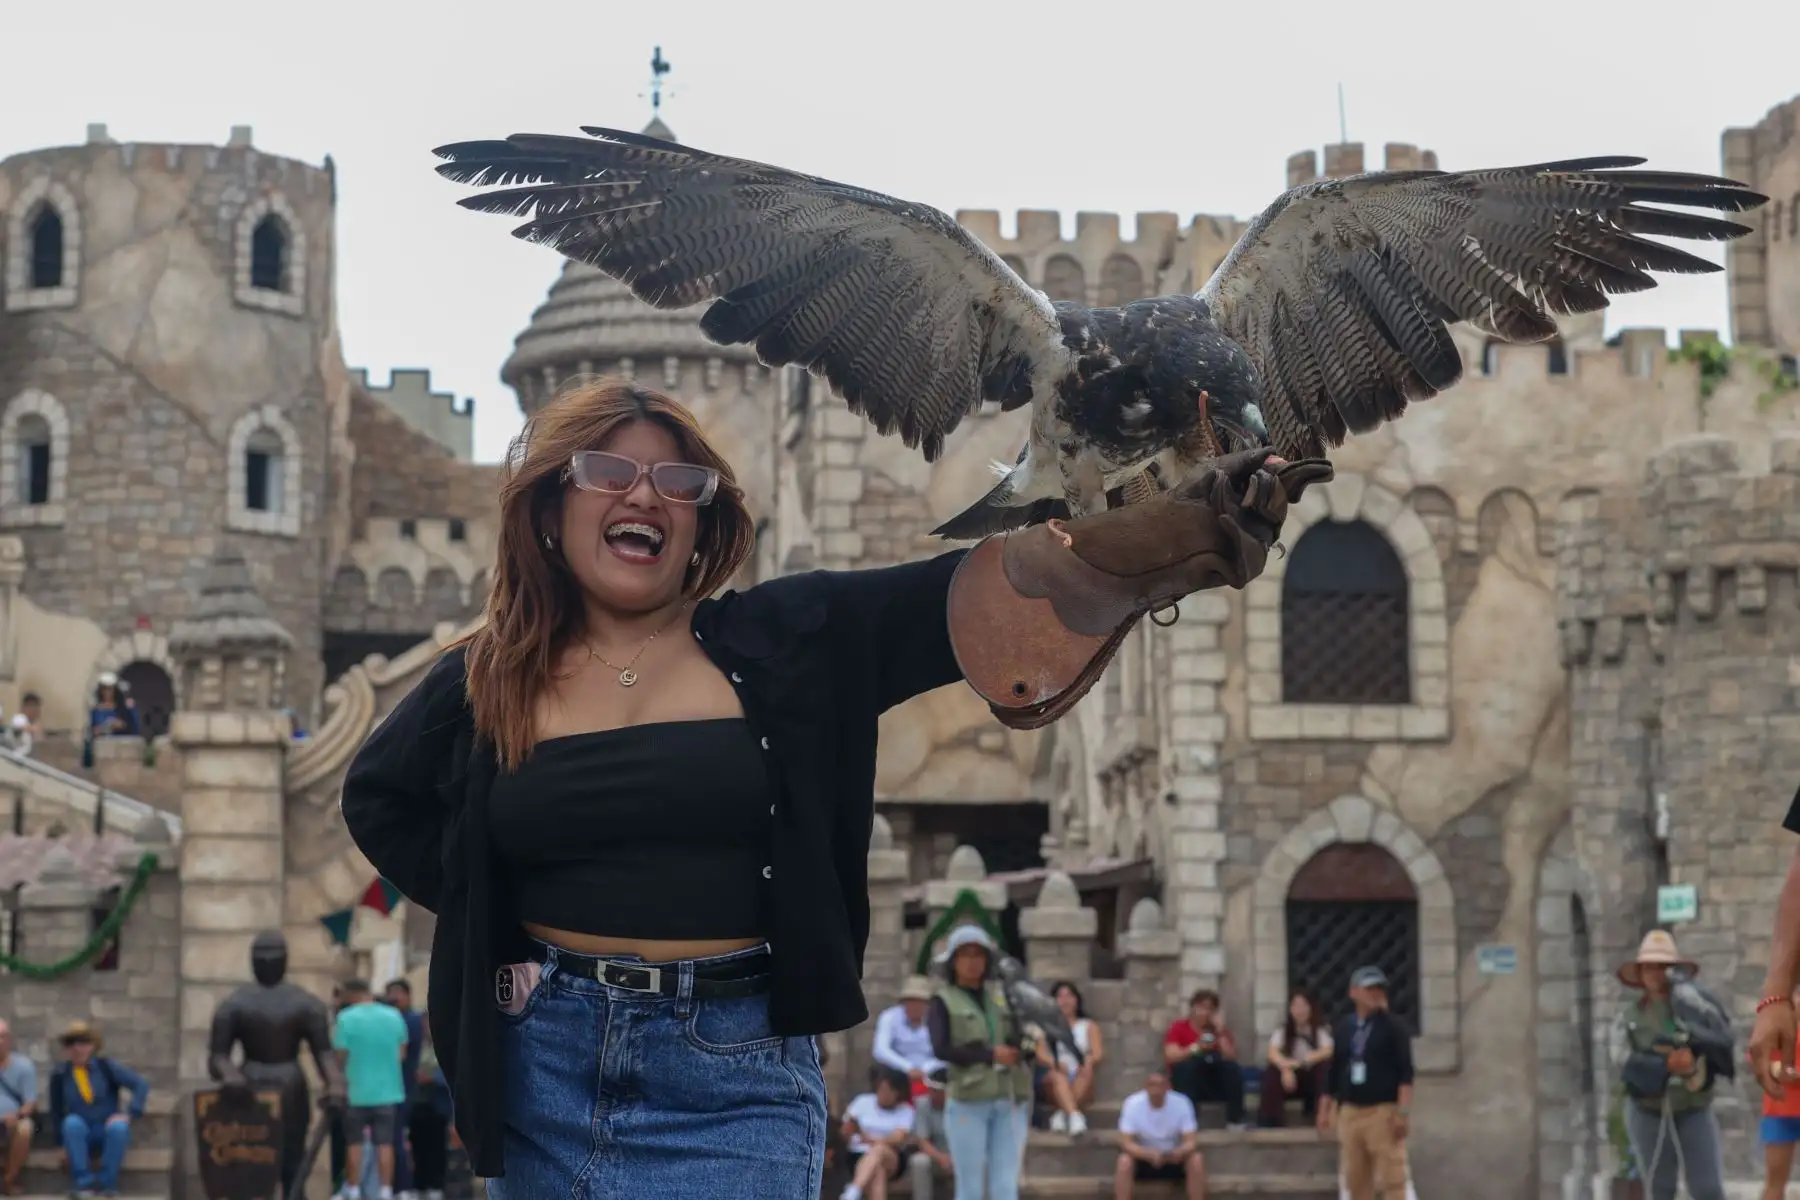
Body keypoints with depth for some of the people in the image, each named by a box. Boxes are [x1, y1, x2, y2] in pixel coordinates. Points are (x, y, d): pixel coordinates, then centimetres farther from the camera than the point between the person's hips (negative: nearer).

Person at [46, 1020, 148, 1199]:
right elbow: (56, 1112, 8)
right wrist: (65, 1144, 3)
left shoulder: (106, 1067, -5)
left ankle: (107, 1182, -19)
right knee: (72, 1123, -33)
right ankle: (84, 1180, -28)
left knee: (119, 1127, -35)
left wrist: (130, 1114, -20)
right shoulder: (60, 1075, -1)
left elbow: (141, 1085, -10)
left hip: (108, 1131, -1)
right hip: (80, 1137, 1)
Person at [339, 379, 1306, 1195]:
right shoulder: (489, 679, 6)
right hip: (544, 1060, 2)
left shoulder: (785, 643, 1)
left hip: (736, 1071, -2)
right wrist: (488, 925, 11)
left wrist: (1201, 521, -17)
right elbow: (379, 799, 24)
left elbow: (988, 592, -8)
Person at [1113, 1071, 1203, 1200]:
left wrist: (1180, 1152, -43)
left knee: (1196, 1160, -29)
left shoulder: (1181, 1103, -18)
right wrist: (1149, 1154, -42)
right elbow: (1126, 1143, -23)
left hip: (1174, 1156, 1)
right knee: (1124, 1161, -32)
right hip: (1144, 1156, -1)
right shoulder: (1133, 1104, -20)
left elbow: (1192, 1141, -19)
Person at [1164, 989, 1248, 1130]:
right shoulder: (1178, 1027, -1)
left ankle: (1235, 1121, -24)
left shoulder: (1220, 1029, 7)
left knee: (1234, 1069, -22)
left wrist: (1221, 1033, -14)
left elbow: (1231, 1058, -7)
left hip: (1214, 1083, 3)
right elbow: (1170, 1056, -17)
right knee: (1187, 1065, -32)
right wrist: (1196, 1048, -30)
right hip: (1185, 1083, -3)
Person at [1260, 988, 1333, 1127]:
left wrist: (1300, 1061, -42)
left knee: (1324, 1068, -34)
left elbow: (1328, 1052, -25)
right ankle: (1270, 1121, -27)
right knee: (1272, 1072, -32)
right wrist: (1286, 1068, -42)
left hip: (1312, 1078, -1)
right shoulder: (1282, 1029, -2)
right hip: (1291, 1075, 1)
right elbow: (1273, 1053, -18)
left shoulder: (1322, 1029, -6)